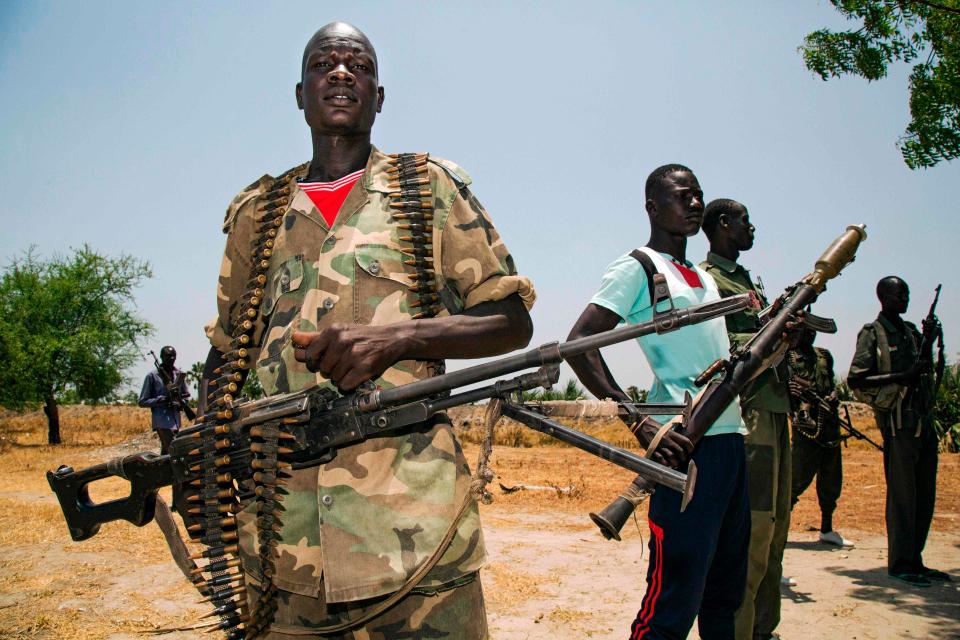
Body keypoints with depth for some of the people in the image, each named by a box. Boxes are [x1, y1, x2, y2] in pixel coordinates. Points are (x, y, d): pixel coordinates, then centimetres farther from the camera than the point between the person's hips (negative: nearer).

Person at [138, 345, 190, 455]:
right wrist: (162, 400, -15)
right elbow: (142, 401, -1)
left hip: (176, 421, 6)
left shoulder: (179, 374, 11)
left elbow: (186, 395, 20)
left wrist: (181, 404, -2)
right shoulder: (152, 376, -2)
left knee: (166, 451, 14)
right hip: (162, 421, -6)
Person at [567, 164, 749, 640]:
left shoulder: (704, 277, 22)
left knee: (725, 592, 16)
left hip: (731, 437, 9)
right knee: (674, 600, -9)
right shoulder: (639, 267, -3)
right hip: (687, 442, -9)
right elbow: (578, 343, -14)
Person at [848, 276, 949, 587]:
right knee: (902, 494, -4)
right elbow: (856, 380, -11)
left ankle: (915, 561, 20)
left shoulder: (911, 330, 17)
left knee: (924, 494, 11)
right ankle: (899, 564, 4)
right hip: (899, 422, -7)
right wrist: (902, 377, -19)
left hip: (924, 420, 8)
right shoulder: (872, 333, -4)